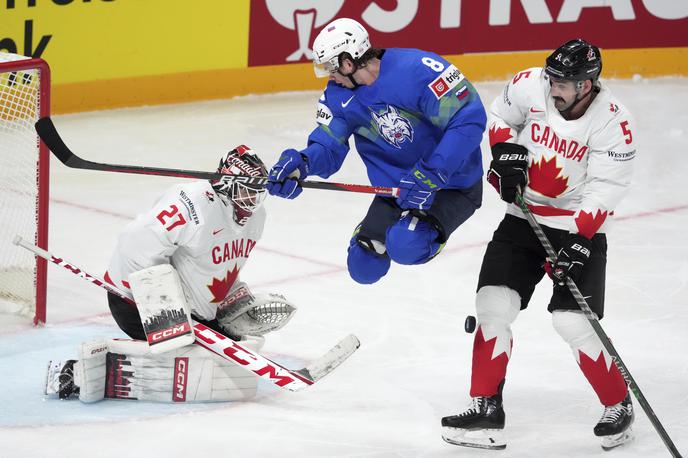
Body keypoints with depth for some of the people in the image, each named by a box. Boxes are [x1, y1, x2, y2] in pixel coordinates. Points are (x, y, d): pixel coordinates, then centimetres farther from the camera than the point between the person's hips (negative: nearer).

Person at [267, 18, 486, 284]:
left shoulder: (417, 70, -28)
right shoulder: (338, 95, -4)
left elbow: (470, 119, -31)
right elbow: (328, 146, -5)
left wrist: (429, 175, -34)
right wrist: (301, 162, -30)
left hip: (453, 183, -7)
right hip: (395, 186, 7)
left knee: (404, 246, -31)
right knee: (363, 268, 6)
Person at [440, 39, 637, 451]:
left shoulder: (614, 123, -20)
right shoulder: (530, 85, -10)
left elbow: (604, 191, -19)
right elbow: (501, 115, 11)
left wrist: (578, 240, -27)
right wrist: (506, 150, -6)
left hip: (579, 226, -4)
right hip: (524, 215, 4)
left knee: (573, 321, -12)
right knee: (494, 304, -6)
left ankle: (619, 406, 8)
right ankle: (487, 408, 3)